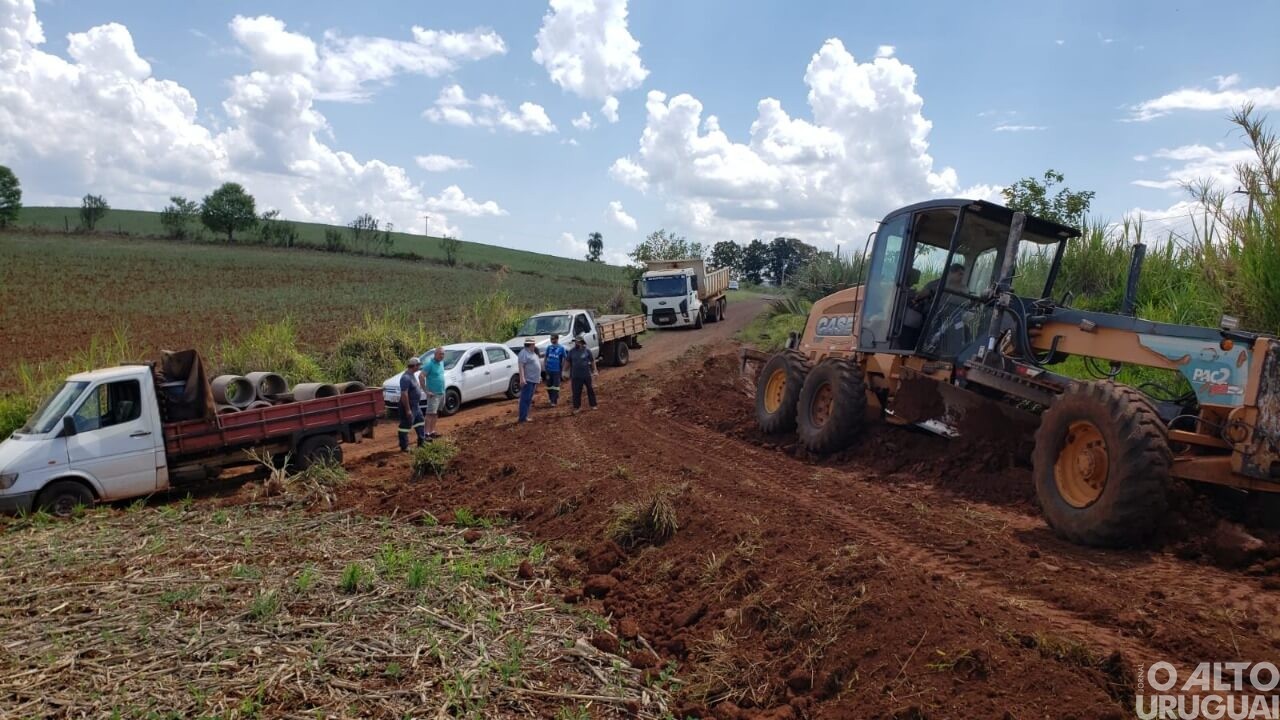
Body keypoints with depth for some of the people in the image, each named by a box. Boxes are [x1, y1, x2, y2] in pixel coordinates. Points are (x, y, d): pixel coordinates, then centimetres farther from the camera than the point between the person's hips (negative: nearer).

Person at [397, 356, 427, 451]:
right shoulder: (406, 377, -25)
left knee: (420, 422, 21)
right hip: (409, 406, -11)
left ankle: (422, 441, 34)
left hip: (416, 405, 11)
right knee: (405, 426, 1)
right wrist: (408, 410, -26)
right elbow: (404, 394, -27)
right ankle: (404, 447, 9)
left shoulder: (412, 374, 7)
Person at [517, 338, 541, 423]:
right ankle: (523, 418, -9)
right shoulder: (524, 353, -13)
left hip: (533, 380, 10)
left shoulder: (533, 353, 18)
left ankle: (525, 416, 16)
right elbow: (521, 366, -20)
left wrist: (539, 377, 28)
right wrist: (522, 378, -28)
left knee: (529, 399, 12)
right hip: (527, 380, -10)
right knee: (525, 399, -9)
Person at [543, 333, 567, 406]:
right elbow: (546, 357, 13)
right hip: (549, 369, 4)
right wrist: (545, 366, 7)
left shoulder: (561, 348, -4)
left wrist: (562, 367, -1)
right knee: (549, 385, 11)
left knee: (555, 386, -3)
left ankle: (554, 401, 0)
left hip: (557, 370, -4)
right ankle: (551, 399, 26)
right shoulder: (549, 347, 6)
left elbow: (564, 359, 1)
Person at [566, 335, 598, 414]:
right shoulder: (572, 352, 1)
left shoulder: (587, 350, -4)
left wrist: (593, 371, -1)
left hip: (587, 375, -1)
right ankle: (576, 407, 10)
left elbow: (592, 361, 3)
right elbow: (569, 363, 7)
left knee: (590, 390, 10)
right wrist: (569, 375, 6)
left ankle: (593, 405, 23)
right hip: (576, 376, 1)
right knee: (576, 392, 1)